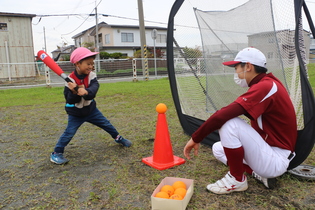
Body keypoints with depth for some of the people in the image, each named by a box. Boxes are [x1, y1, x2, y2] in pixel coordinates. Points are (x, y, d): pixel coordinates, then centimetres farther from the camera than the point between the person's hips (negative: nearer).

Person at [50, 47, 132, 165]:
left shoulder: (91, 75, -11)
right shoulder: (71, 80, -20)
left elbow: (94, 88, -29)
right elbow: (69, 100, -20)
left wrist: (86, 91, -49)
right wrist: (75, 92, -39)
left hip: (90, 109, 4)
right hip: (75, 114, -3)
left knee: (106, 124, 12)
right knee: (69, 133, -7)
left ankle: (118, 138, 34)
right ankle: (57, 153, 11)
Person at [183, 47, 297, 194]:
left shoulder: (265, 86, -23)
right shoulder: (269, 83, 8)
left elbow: (223, 114, -32)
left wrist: (196, 138, -25)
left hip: (276, 161, -10)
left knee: (228, 123, -26)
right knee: (218, 149, 15)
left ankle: (237, 179, -8)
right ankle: (260, 174, 5)